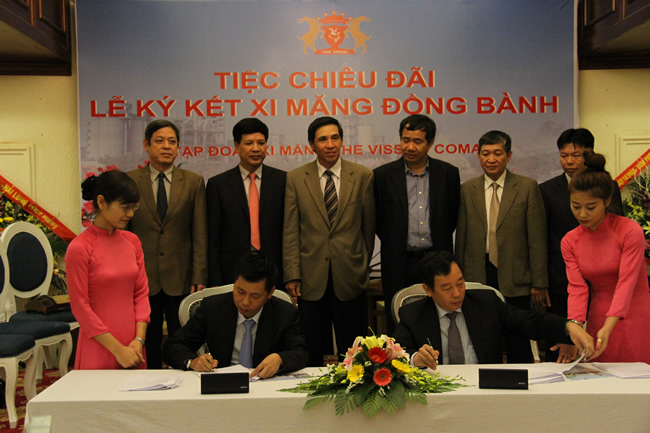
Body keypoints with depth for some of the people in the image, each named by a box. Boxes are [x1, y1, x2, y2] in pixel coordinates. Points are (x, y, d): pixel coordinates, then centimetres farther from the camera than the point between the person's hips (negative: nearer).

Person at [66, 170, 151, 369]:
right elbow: (80, 308, -10)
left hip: (132, 348, 5)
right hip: (99, 352, -5)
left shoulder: (132, 241, 7)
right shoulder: (79, 248, -10)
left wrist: (139, 340, -5)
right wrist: (117, 350, -11)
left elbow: (141, 292, 7)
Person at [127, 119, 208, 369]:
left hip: (181, 280, 0)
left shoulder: (193, 182, 4)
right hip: (141, 280, 0)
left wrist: (199, 278, -5)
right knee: (147, 347, 7)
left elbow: (200, 235, 2)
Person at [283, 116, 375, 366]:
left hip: (349, 277, 0)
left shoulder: (363, 176, 2)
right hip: (311, 277, 0)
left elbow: (368, 226, 9)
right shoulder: (296, 179, 3)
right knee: (312, 352, 8)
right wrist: (292, 275, -4)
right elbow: (290, 231, 0)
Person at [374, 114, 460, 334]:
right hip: (399, 265, -1)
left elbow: (453, 218, 13)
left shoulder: (448, 173, 4)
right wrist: (395, 245, 10)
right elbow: (376, 220, 8)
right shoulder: (383, 175, 0)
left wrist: (439, 246, 13)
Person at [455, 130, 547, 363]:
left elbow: (537, 239, -1)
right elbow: (461, 238, 9)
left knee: (518, 346, 4)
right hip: (478, 278, 2)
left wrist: (539, 283, -4)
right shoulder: (467, 190, 8)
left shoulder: (527, 187, 1)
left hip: (515, 279, -2)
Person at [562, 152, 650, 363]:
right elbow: (577, 288, -6)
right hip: (597, 320, 3)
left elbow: (626, 283, -19)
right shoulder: (570, 241, 1)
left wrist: (607, 329, -31)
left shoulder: (630, 231, -13)